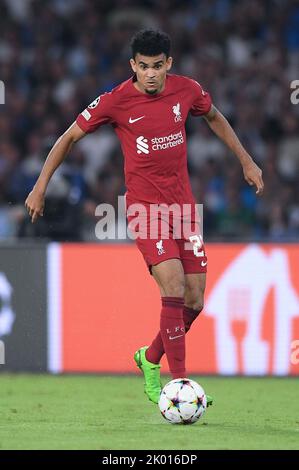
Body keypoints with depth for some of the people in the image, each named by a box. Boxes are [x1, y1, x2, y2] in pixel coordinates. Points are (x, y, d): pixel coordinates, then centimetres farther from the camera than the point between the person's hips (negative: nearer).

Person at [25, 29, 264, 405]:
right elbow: (70, 137, 1)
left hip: (183, 205, 5)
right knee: (174, 288, -21)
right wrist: (41, 187, 0)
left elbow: (214, 117, 22)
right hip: (145, 207, -5)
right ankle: (179, 383, -18)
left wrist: (247, 162, 23)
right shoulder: (116, 101, -10)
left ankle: (150, 359, 27)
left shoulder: (187, 90, 0)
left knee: (194, 301, 2)